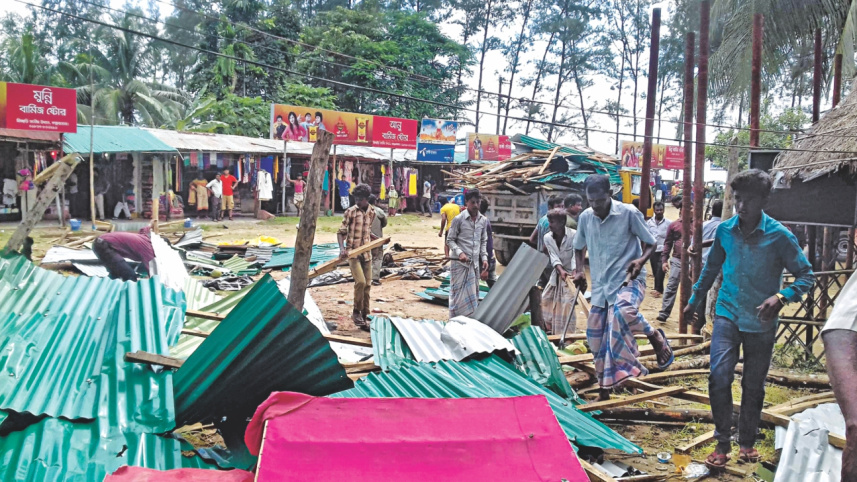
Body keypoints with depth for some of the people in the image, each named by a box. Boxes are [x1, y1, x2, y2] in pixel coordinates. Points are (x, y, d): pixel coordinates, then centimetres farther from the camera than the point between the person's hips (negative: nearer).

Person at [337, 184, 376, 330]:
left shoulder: (372, 212, 7)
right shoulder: (350, 212, -7)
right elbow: (341, 232, -8)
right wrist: (342, 249, -21)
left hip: (366, 253, 5)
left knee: (367, 285, 5)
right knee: (360, 282, -20)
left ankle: (364, 317, 15)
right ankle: (356, 312, -1)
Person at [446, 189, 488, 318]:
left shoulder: (483, 220, 9)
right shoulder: (458, 219, -6)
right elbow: (450, 240, -3)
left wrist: (484, 258, 5)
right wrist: (460, 253, -17)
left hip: (475, 263, 5)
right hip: (459, 263, -5)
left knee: (473, 294, 8)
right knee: (459, 293, -3)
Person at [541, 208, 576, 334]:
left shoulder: (573, 235, -19)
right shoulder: (548, 237, -5)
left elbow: (575, 256, -22)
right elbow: (554, 257, -13)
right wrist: (561, 271, -30)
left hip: (570, 272, -6)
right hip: (557, 272, 6)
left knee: (567, 301, -14)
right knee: (546, 298, 11)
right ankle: (549, 327, 29)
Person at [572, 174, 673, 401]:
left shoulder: (629, 213, -11)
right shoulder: (585, 217, 2)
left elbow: (651, 243, -2)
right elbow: (579, 248, 19)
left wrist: (641, 260, -22)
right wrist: (579, 270, 1)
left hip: (628, 280, -5)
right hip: (601, 285, 5)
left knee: (623, 310, -38)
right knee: (597, 337, 6)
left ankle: (655, 336, -7)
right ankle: (604, 391, 23)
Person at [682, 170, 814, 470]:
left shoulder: (779, 236, -13)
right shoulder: (725, 230, -3)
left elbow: (806, 275, -8)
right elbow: (711, 268, 13)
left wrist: (781, 297, -27)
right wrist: (693, 301, 18)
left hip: (761, 322, -1)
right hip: (727, 314, 1)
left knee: (753, 386, 11)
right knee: (719, 375, -15)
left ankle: (747, 442, 31)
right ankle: (722, 443, 0)